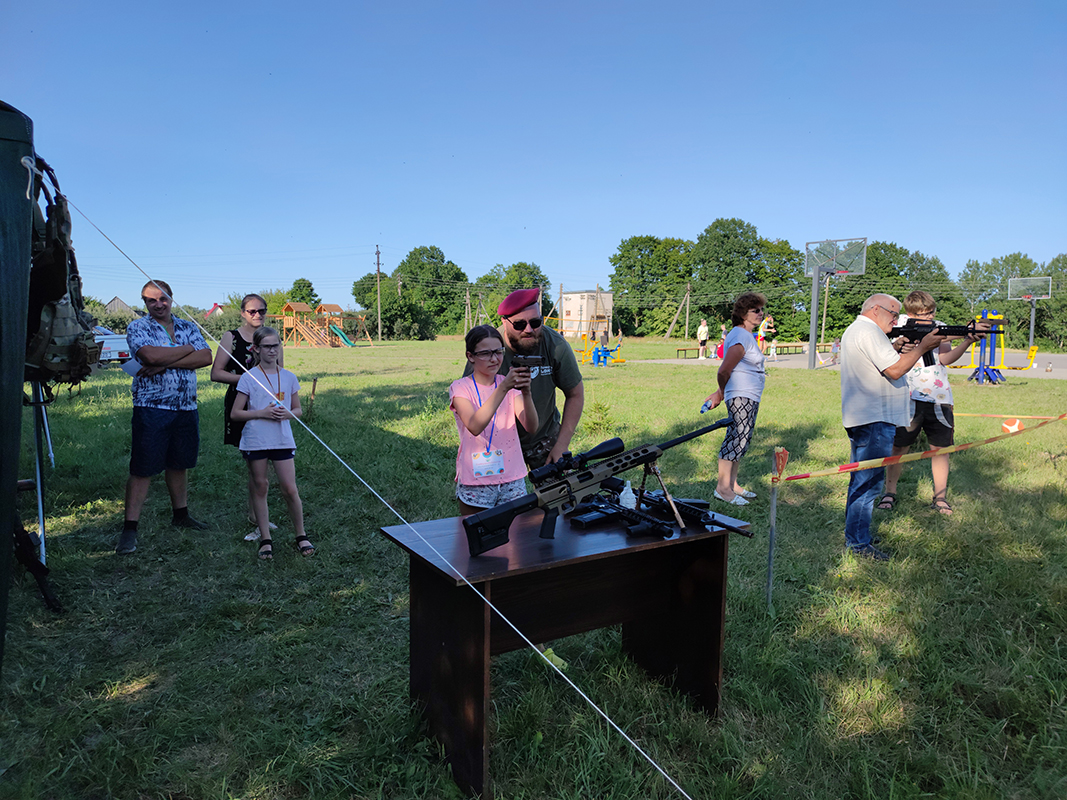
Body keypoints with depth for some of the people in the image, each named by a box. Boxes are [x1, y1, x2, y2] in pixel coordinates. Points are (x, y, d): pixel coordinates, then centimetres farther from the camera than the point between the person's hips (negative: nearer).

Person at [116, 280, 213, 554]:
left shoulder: (188, 327, 11)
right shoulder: (137, 327, -1)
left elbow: (206, 357, -5)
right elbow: (151, 355, -20)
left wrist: (166, 362, -15)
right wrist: (187, 349, -7)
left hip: (186, 408, 4)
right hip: (151, 407, -4)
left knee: (179, 463, 15)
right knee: (142, 469, -2)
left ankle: (180, 514, 29)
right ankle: (129, 528, 6)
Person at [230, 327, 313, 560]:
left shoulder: (289, 377, 6)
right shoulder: (249, 378, -2)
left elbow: (298, 410, 14)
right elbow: (235, 413, -2)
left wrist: (288, 414, -8)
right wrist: (261, 413, -15)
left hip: (283, 440, 1)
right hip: (255, 441, -1)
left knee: (290, 489, -1)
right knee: (260, 488, 8)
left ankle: (301, 536, 15)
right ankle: (265, 539, 19)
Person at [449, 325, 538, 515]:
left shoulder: (511, 385, 4)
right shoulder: (460, 388, -6)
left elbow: (532, 426, -11)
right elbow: (475, 426, -25)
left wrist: (526, 392, -28)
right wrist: (503, 388, -32)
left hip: (513, 481, 3)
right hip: (475, 485, -2)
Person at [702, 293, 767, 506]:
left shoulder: (747, 335, 18)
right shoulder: (740, 337, -16)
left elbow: (726, 371, 19)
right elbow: (724, 371, -20)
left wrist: (720, 393, 14)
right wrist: (721, 393, -3)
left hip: (749, 399, 11)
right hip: (741, 397, -10)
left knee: (739, 440, 13)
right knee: (735, 440, -9)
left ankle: (732, 484, 21)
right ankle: (722, 487, -4)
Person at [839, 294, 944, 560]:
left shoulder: (855, 329, 20)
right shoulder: (869, 331, -14)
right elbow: (894, 370, -19)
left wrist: (895, 348, 9)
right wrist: (922, 347, -9)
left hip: (859, 417, 11)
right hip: (873, 419, -11)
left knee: (862, 479, 17)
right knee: (869, 481, -6)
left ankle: (855, 534, 26)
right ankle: (858, 542, -1)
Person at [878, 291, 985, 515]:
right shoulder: (901, 323, 2)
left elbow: (945, 358, -3)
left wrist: (967, 342, -19)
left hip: (939, 398, 3)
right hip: (909, 397, -3)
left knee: (941, 447, 5)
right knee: (898, 446, 2)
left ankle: (940, 498, 16)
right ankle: (889, 493, 17)